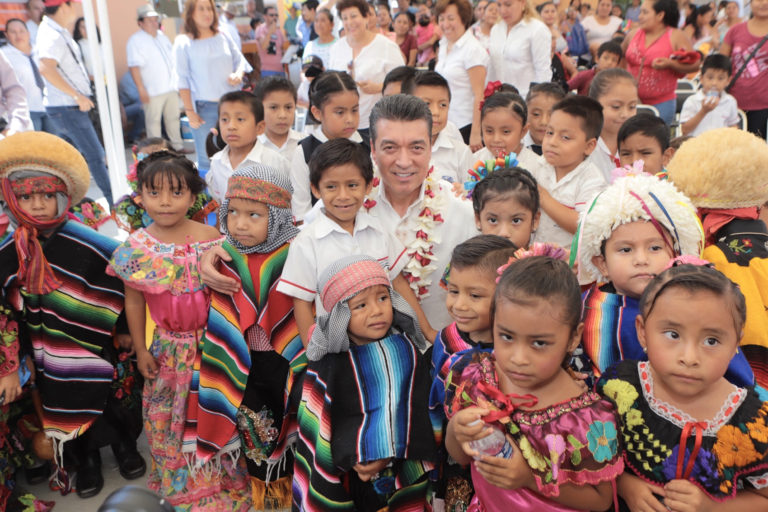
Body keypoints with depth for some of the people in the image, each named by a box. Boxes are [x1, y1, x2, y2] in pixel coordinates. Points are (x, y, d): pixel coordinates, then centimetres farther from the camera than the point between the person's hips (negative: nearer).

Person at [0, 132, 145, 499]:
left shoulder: (86, 242, -18)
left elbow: (122, 282, -11)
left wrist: (123, 329, -7)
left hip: (99, 347, -3)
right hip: (53, 358, 3)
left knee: (114, 397, 15)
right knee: (67, 405, 17)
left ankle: (125, 445, 41)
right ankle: (86, 460, 39)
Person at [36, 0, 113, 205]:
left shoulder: (57, 31, 12)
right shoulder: (53, 36, -19)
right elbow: (46, 68, -36)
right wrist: (77, 95, -31)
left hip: (70, 106, 10)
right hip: (67, 108, -10)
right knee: (95, 155, -5)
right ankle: (114, 202, 1)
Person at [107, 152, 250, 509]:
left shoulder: (210, 238, -12)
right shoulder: (136, 248, -9)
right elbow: (133, 302, 0)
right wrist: (141, 350, 2)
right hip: (167, 347, 1)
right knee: (168, 416, 17)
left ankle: (220, 481, 36)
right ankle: (178, 483, 42)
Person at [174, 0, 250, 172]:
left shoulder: (223, 37, 9)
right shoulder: (183, 43, -2)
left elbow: (240, 61, 15)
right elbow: (182, 80, -4)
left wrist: (238, 75, -9)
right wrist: (189, 111, -9)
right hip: (204, 108, -3)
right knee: (206, 159, 0)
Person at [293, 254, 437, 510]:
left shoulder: (409, 348, -4)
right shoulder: (330, 364, -12)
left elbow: (420, 408, -2)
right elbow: (317, 429, -8)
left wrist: (389, 454, -11)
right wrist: (353, 459, -18)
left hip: (407, 467, 3)